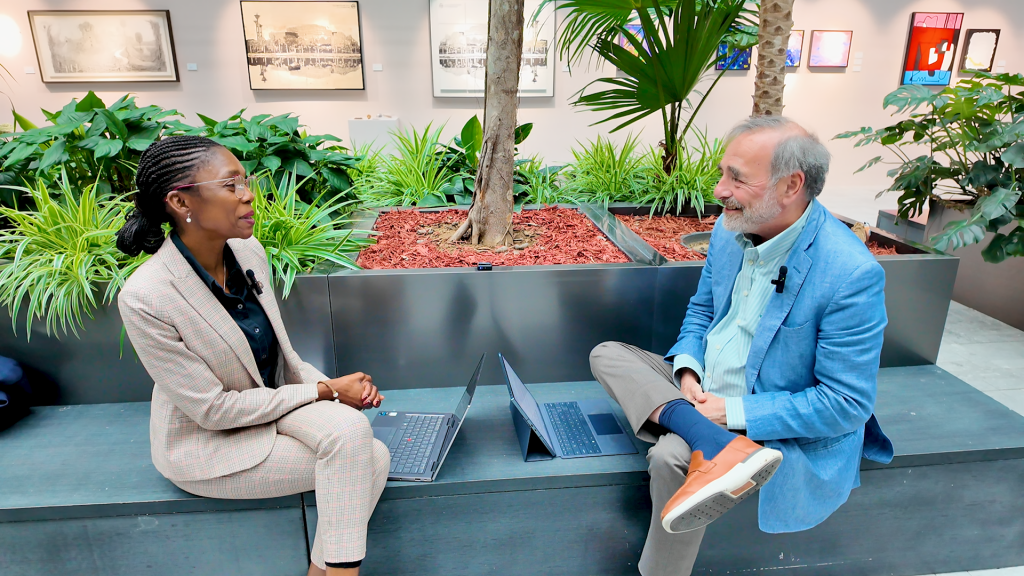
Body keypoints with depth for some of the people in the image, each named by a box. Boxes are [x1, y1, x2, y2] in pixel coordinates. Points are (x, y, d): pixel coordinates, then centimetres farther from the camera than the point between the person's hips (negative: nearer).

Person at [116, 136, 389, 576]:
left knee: (353, 430, -22)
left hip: (275, 396, 6)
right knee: (361, 462, -19)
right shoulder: (145, 297, -26)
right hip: (207, 440, -5)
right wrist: (324, 391, -18)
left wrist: (332, 386, -11)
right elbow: (213, 409, -21)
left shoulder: (248, 250, -8)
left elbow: (278, 354, 5)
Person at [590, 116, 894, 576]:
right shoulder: (731, 228, -3)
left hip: (771, 427, -7)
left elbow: (847, 404, -19)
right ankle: (713, 444, -27)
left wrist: (734, 411, -22)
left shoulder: (852, 275, -24)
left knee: (671, 456, -31)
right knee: (607, 355, -7)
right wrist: (686, 369, -8)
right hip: (701, 391, 8)